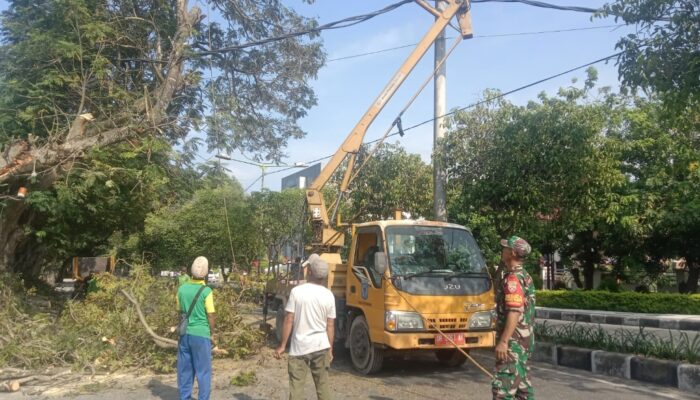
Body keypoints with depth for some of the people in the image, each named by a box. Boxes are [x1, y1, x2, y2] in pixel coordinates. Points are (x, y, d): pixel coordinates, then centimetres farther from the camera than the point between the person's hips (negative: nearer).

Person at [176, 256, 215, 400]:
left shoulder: (182, 288, -1)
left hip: (185, 333, 5)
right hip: (201, 334, -4)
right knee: (203, 370, 7)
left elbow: (180, 311, 7)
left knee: (184, 368, 14)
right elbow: (210, 315, -11)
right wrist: (212, 333, 2)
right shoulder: (206, 291, -14)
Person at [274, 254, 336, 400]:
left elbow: (288, 320, -8)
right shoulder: (328, 295, -2)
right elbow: (330, 326, 2)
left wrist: (282, 345, 0)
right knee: (323, 383, 12)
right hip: (321, 346, 3)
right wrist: (330, 349, 12)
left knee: (296, 385, 4)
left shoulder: (297, 291, -10)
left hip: (299, 347, -2)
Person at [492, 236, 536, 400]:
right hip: (524, 339, 10)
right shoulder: (525, 276, 16)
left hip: (513, 341, -10)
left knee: (503, 387, -11)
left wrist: (503, 341, -25)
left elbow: (514, 312, -24)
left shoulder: (513, 278, -16)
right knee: (522, 383, 15)